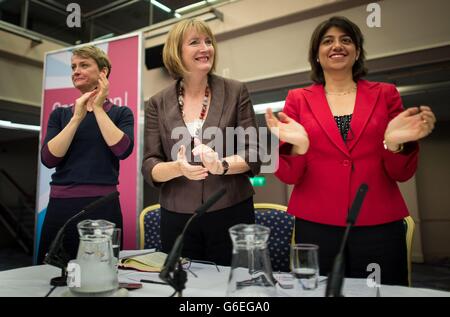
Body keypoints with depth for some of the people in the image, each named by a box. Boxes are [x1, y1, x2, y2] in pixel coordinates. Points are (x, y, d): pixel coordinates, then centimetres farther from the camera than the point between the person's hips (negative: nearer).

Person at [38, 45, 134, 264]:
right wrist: (77, 117, -9)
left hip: (102, 206, -2)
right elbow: (48, 159, -3)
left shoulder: (120, 113, 5)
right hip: (61, 206, 2)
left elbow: (123, 150, -13)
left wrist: (98, 108, -8)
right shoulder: (60, 114, 11)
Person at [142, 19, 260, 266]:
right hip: (177, 217, 1)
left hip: (231, 213, -1)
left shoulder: (235, 92, 0)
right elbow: (149, 166, 0)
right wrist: (178, 167, -21)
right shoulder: (158, 104, 3)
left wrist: (221, 166, -23)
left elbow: (252, 155, -3)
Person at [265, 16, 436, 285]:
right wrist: (298, 146, -20)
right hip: (316, 225, 0)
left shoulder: (385, 94, 6)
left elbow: (402, 173, 5)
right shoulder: (298, 99, 4)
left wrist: (395, 142, -16)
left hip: (379, 225, 1)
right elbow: (289, 175, 0)